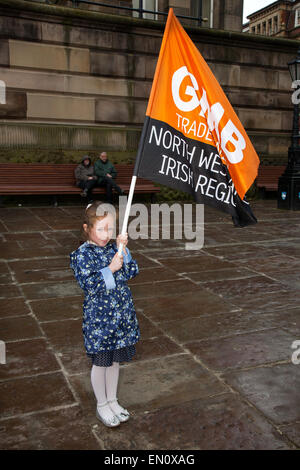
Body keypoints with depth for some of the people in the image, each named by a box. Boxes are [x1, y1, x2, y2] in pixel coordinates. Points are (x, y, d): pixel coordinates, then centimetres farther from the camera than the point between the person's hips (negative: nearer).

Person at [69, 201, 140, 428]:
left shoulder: (115, 247, 3)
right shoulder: (82, 255, -13)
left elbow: (133, 271, -2)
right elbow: (89, 284, -19)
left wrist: (123, 250, -12)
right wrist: (110, 269, -25)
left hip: (122, 314, 5)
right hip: (99, 317, -5)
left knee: (115, 359, 18)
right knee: (101, 362, 11)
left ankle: (112, 400, 38)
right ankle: (102, 405, 31)